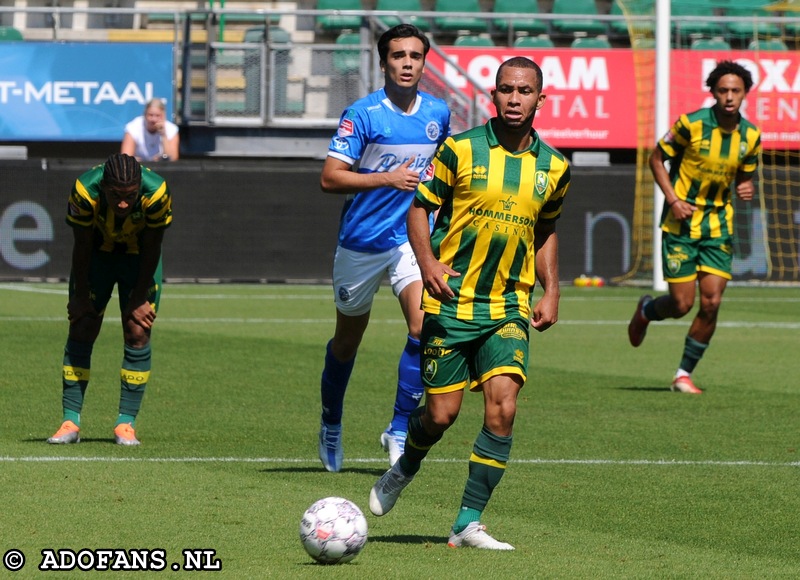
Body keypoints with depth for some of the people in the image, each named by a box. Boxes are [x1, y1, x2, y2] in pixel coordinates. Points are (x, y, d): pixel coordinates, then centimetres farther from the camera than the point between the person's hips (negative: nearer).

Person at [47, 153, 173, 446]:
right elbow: (81, 247, -18)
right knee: (81, 330, -5)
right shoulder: (85, 191, -34)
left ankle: (126, 423, -2)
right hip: (97, 253, 0)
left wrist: (139, 298, -13)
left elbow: (152, 249, -18)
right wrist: (81, 295, -11)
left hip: (138, 257, 0)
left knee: (138, 332, -9)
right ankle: (70, 421, -1)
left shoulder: (156, 193, -33)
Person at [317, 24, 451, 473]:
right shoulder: (362, 114, -12)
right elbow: (330, 178, -16)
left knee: (424, 328, -20)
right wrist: (388, 179, -24)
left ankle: (400, 430, -8)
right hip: (361, 243, -2)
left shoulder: (439, 113, 3)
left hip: (414, 237, 2)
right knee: (347, 342, 13)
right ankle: (331, 427, 36)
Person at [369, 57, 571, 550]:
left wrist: (551, 293, 11)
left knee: (503, 407, -14)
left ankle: (469, 523, -5)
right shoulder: (461, 150, -6)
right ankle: (405, 469, 36)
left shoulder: (554, 167, 5)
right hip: (451, 303, -2)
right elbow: (420, 207, 0)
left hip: (509, 308, 2)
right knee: (441, 413, 0)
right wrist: (428, 263, -17)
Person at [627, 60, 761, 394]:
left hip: (718, 226, 4)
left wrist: (746, 189, -8)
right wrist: (673, 200, -14)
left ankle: (684, 375, 9)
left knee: (711, 304, -6)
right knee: (682, 305, -4)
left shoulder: (750, 135, 1)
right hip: (682, 223, -4)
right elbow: (657, 159, -3)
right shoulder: (692, 124, -12)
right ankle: (646, 311, 32)